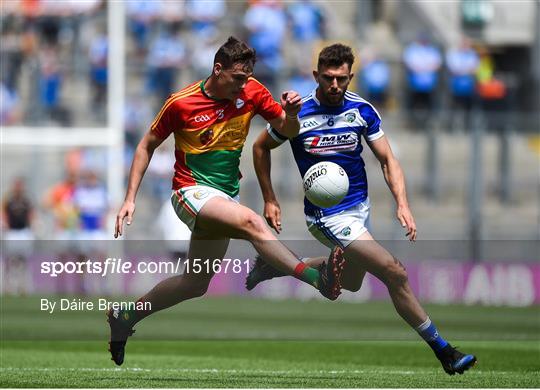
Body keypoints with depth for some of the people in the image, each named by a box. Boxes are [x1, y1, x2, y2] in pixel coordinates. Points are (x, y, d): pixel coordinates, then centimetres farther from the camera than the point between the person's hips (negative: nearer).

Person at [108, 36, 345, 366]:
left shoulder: (252, 92, -3)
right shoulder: (181, 103, -12)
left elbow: (288, 130, 5)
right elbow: (147, 146, -1)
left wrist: (291, 113, -20)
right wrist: (130, 199, -6)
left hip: (225, 196, 6)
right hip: (191, 191, -6)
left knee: (196, 284, 12)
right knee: (251, 222, -34)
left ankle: (125, 317, 29)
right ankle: (318, 278, -49)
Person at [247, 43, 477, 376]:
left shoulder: (363, 111, -6)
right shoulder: (298, 115, -15)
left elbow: (387, 160, -3)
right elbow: (261, 148, 2)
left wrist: (402, 204, -18)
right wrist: (270, 200, 0)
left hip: (360, 206, 6)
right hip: (328, 217, -6)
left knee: (351, 281, 26)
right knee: (396, 274, -16)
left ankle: (278, 264, 39)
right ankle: (442, 350, -7)